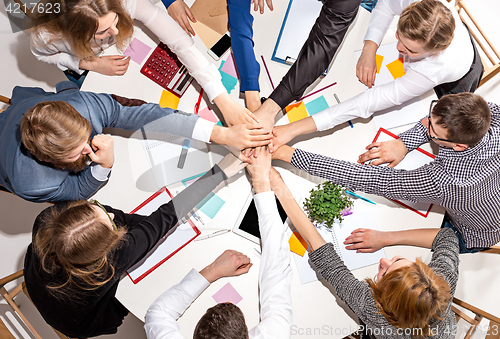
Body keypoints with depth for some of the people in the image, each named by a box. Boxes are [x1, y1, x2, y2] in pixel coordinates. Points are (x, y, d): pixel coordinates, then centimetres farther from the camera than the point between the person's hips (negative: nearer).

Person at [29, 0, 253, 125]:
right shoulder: (47, 34, -42)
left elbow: (182, 44, -48)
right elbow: (42, 53, -16)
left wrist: (224, 101, -55)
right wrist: (89, 64, -35)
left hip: (124, 51, 1)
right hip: (81, 62, 0)